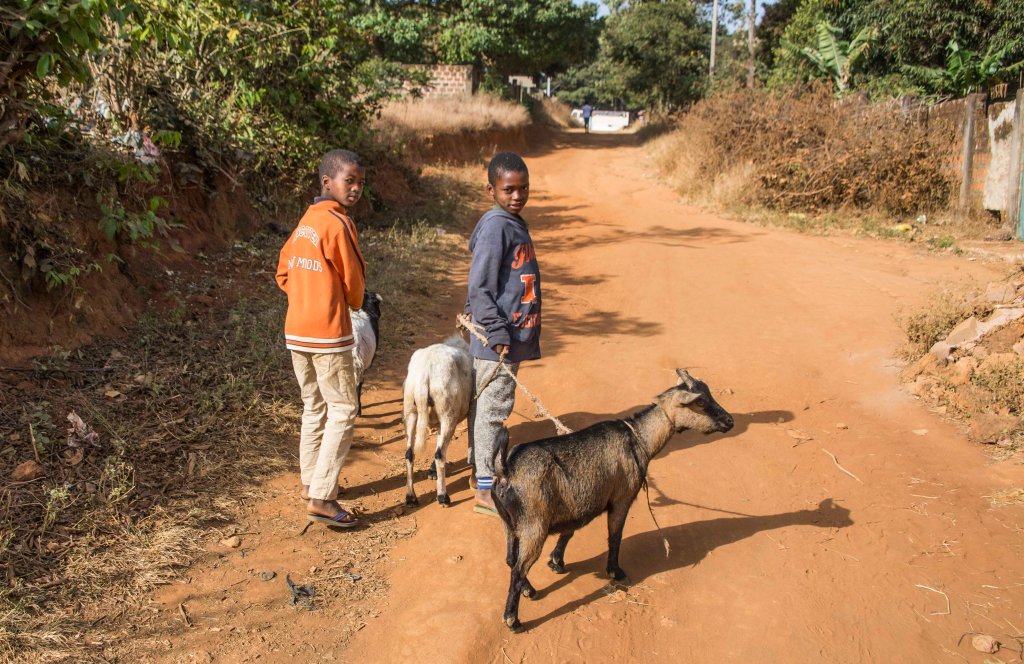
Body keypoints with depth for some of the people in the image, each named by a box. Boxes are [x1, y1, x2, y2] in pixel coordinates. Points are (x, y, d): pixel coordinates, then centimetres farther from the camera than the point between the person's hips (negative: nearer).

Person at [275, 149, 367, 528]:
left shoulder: (306, 221, 10)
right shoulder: (338, 224, -15)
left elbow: (284, 273, 15)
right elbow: (353, 280, -8)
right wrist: (354, 304, 12)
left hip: (296, 331, 8)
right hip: (328, 333, -8)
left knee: (314, 407, 19)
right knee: (342, 411, -1)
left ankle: (311, 481, 30)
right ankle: (321, 497, -3)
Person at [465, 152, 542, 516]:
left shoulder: (515, 224, 13)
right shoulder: (495, 226, -17)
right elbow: (479, 288, -20)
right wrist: (498, 335, -21)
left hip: (513, 337, 9)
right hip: (497, 340, -9)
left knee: (493, 409, 18)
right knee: (492, 411, -1)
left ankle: (486, 469, 32)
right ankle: (487, 490, 8)